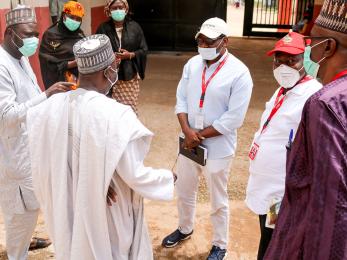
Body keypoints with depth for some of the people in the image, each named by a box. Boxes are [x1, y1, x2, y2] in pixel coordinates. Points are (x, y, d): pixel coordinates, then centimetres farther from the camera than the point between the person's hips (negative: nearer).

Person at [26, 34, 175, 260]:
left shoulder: (53, 106, -12)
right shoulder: (116, 115, -29)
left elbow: (43, 160, 0)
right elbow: (135, 175, -22)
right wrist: (168, 177, -4)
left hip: (69, 207, 5)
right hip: (106, 211, -5)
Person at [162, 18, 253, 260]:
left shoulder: (239, 73, -17)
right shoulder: (192, 64, 0)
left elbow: (234, 119, -19)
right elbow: (181, 99, 2)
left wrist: (199, 135, -15)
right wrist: (187, 131, -14)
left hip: (218, 148, -5)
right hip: (189, 143, 6)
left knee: (218, 201, 12)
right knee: (184, 191, 23)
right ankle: (185, 229, 50)